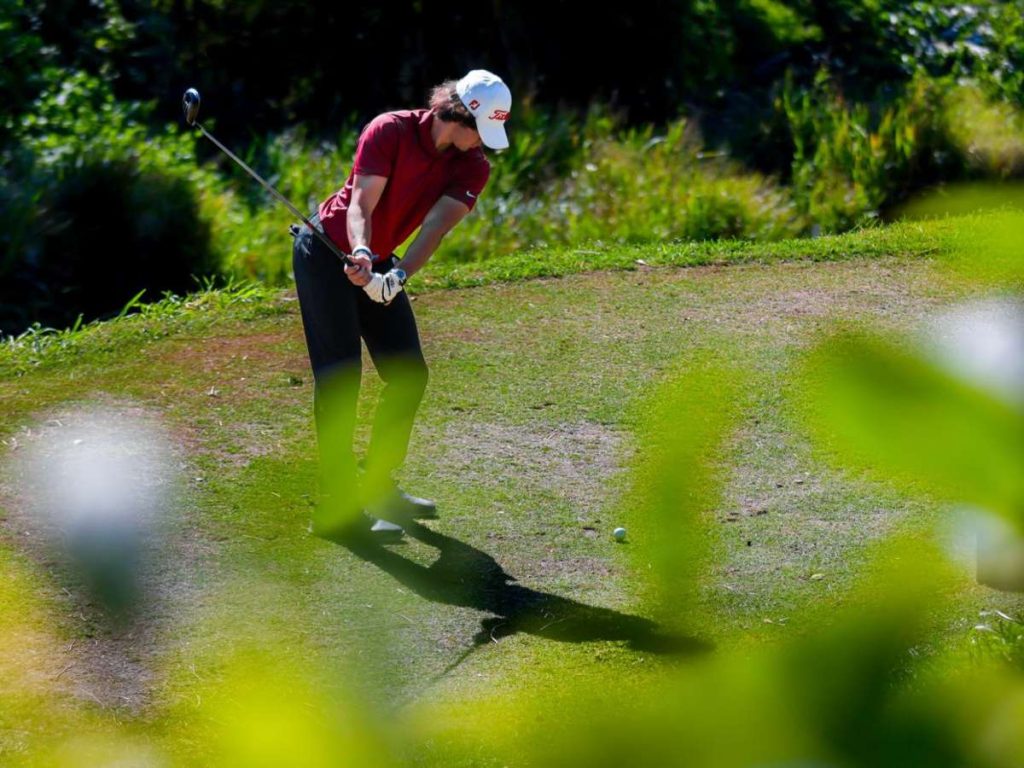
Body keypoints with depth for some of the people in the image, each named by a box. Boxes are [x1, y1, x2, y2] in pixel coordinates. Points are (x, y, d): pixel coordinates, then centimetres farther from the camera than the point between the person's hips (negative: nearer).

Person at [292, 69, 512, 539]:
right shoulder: (390, 131, -20)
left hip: (379, 262, 7)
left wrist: (397, 275, -36)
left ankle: (379, 487, 21)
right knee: (341, 375, -13)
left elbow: (435, 227, -21)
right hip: (326, 253, -7)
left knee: (408, 373, 5)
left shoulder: (473, 167, -7)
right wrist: (361, 254, -45)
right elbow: (360, 205, -26)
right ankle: (337, 506, -13)